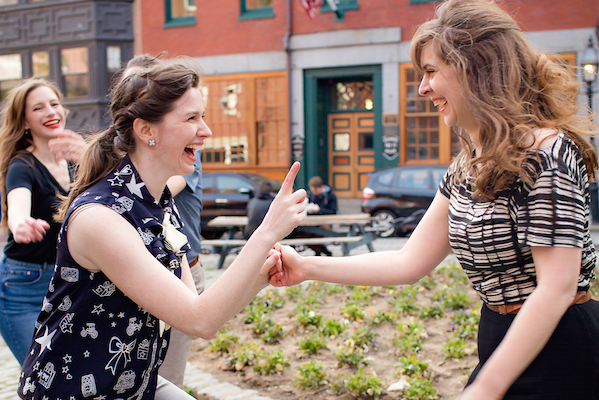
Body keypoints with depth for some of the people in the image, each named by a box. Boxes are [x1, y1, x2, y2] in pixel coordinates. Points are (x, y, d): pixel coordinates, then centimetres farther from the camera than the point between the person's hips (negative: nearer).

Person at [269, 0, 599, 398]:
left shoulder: (545, 153, -18)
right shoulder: (467, 166, 9)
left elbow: (556, 287, -23)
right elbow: (410, 263, 9)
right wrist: (307, 267, 5)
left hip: (557, 353, -8)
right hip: (505, 344, 8)